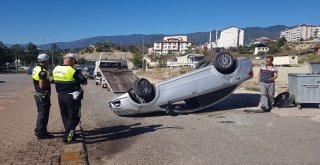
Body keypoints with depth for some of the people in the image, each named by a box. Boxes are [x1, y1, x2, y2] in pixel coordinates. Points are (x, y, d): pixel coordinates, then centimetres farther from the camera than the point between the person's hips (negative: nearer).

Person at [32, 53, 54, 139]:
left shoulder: (35, 69, 9)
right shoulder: (43, 71, -22)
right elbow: (42, 85, -27)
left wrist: (48, 81, 10)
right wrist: (49, 83, -12)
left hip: (37, 94, 10)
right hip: (43, 96, -10)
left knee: (41, 113, 22)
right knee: (43, 114, 1)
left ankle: (38, 129, 34)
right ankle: (41, 133, 9)